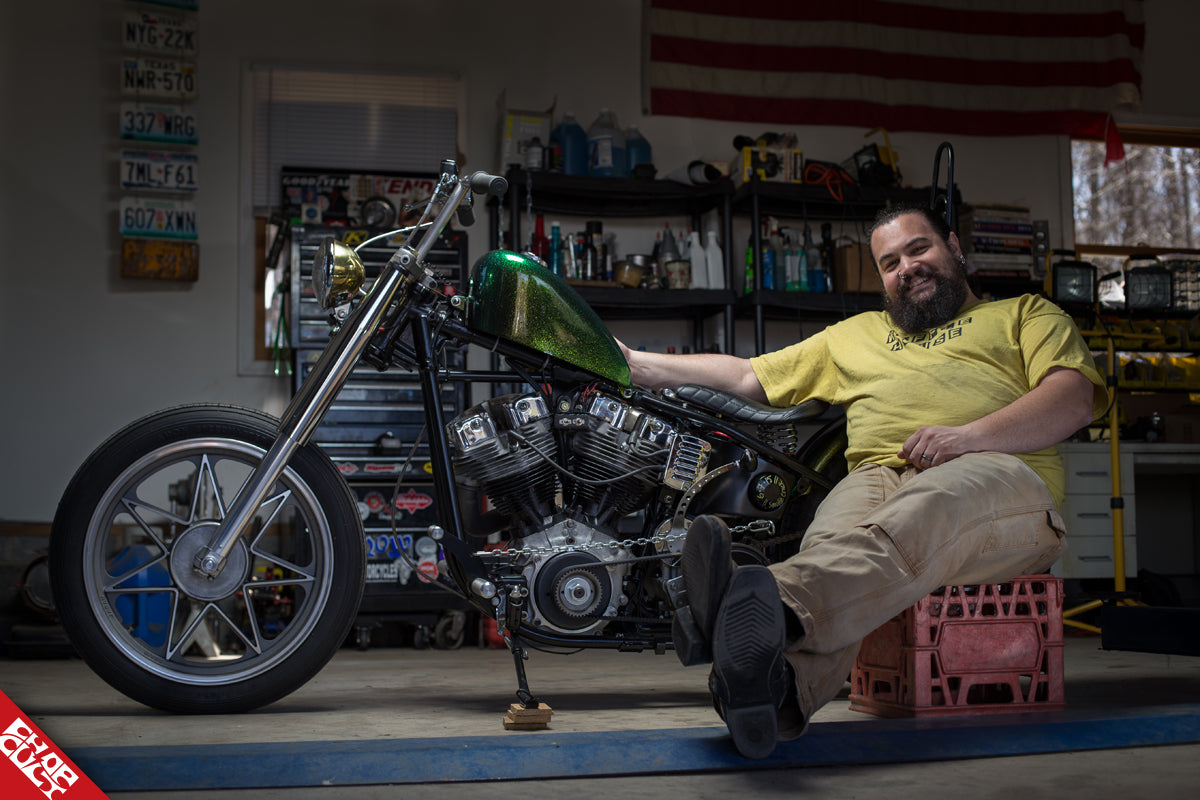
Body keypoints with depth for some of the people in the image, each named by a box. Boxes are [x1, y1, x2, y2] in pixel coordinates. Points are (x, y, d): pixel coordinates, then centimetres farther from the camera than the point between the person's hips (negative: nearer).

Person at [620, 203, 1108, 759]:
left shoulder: (1027, 314, 27)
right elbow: (748, 376, 36)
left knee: (919, 516, -41)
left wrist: (969, 435, -10)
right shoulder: (855, 335, 38)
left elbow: (1075, 398, 7)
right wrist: (635, 363, 30)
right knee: (835, 543, -36)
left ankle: (776, 607, -68)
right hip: (879, 474, 3)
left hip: (999, 473, -3)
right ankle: (781, 684, -65)